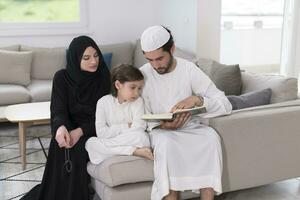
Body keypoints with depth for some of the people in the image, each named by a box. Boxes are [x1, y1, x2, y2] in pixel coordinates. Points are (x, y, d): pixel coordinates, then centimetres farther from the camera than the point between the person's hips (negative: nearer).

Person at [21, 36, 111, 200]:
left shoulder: (103, 77, -6)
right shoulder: (62, 77, -4)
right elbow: (58, 110, -12)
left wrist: (80, 131, -26)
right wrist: (60, 127, -37)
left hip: (93, 130, -1)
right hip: (68, 128, 1)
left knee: (76, 149, -30)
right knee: (60, 146, -30)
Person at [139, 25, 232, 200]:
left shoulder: (189, 70, -7)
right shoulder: (143, 74, -5)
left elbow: (225, 105, -12)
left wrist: (196, 99, -30)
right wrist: (161, 125, -23)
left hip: (191, 127, 1)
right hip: (160, 130, 0)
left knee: (211, 136, -31)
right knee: (166, 142, -35)